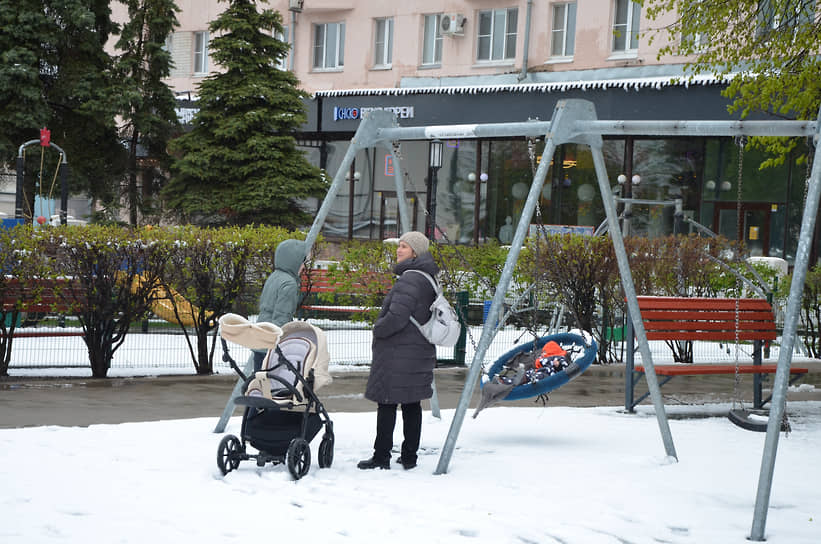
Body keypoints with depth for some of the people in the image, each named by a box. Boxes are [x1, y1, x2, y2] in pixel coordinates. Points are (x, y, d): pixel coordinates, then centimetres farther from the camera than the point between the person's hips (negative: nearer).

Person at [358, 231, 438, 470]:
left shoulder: (409, 280, -19)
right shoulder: (428, 280, 11)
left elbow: (396, 318, -25)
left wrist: (378, 329, -6)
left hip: (397, 355, -9)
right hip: (420, 351, 9)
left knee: (387, 405, -3)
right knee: (412, 404, 12)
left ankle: (382, 457, 1)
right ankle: (410, 456, 16)